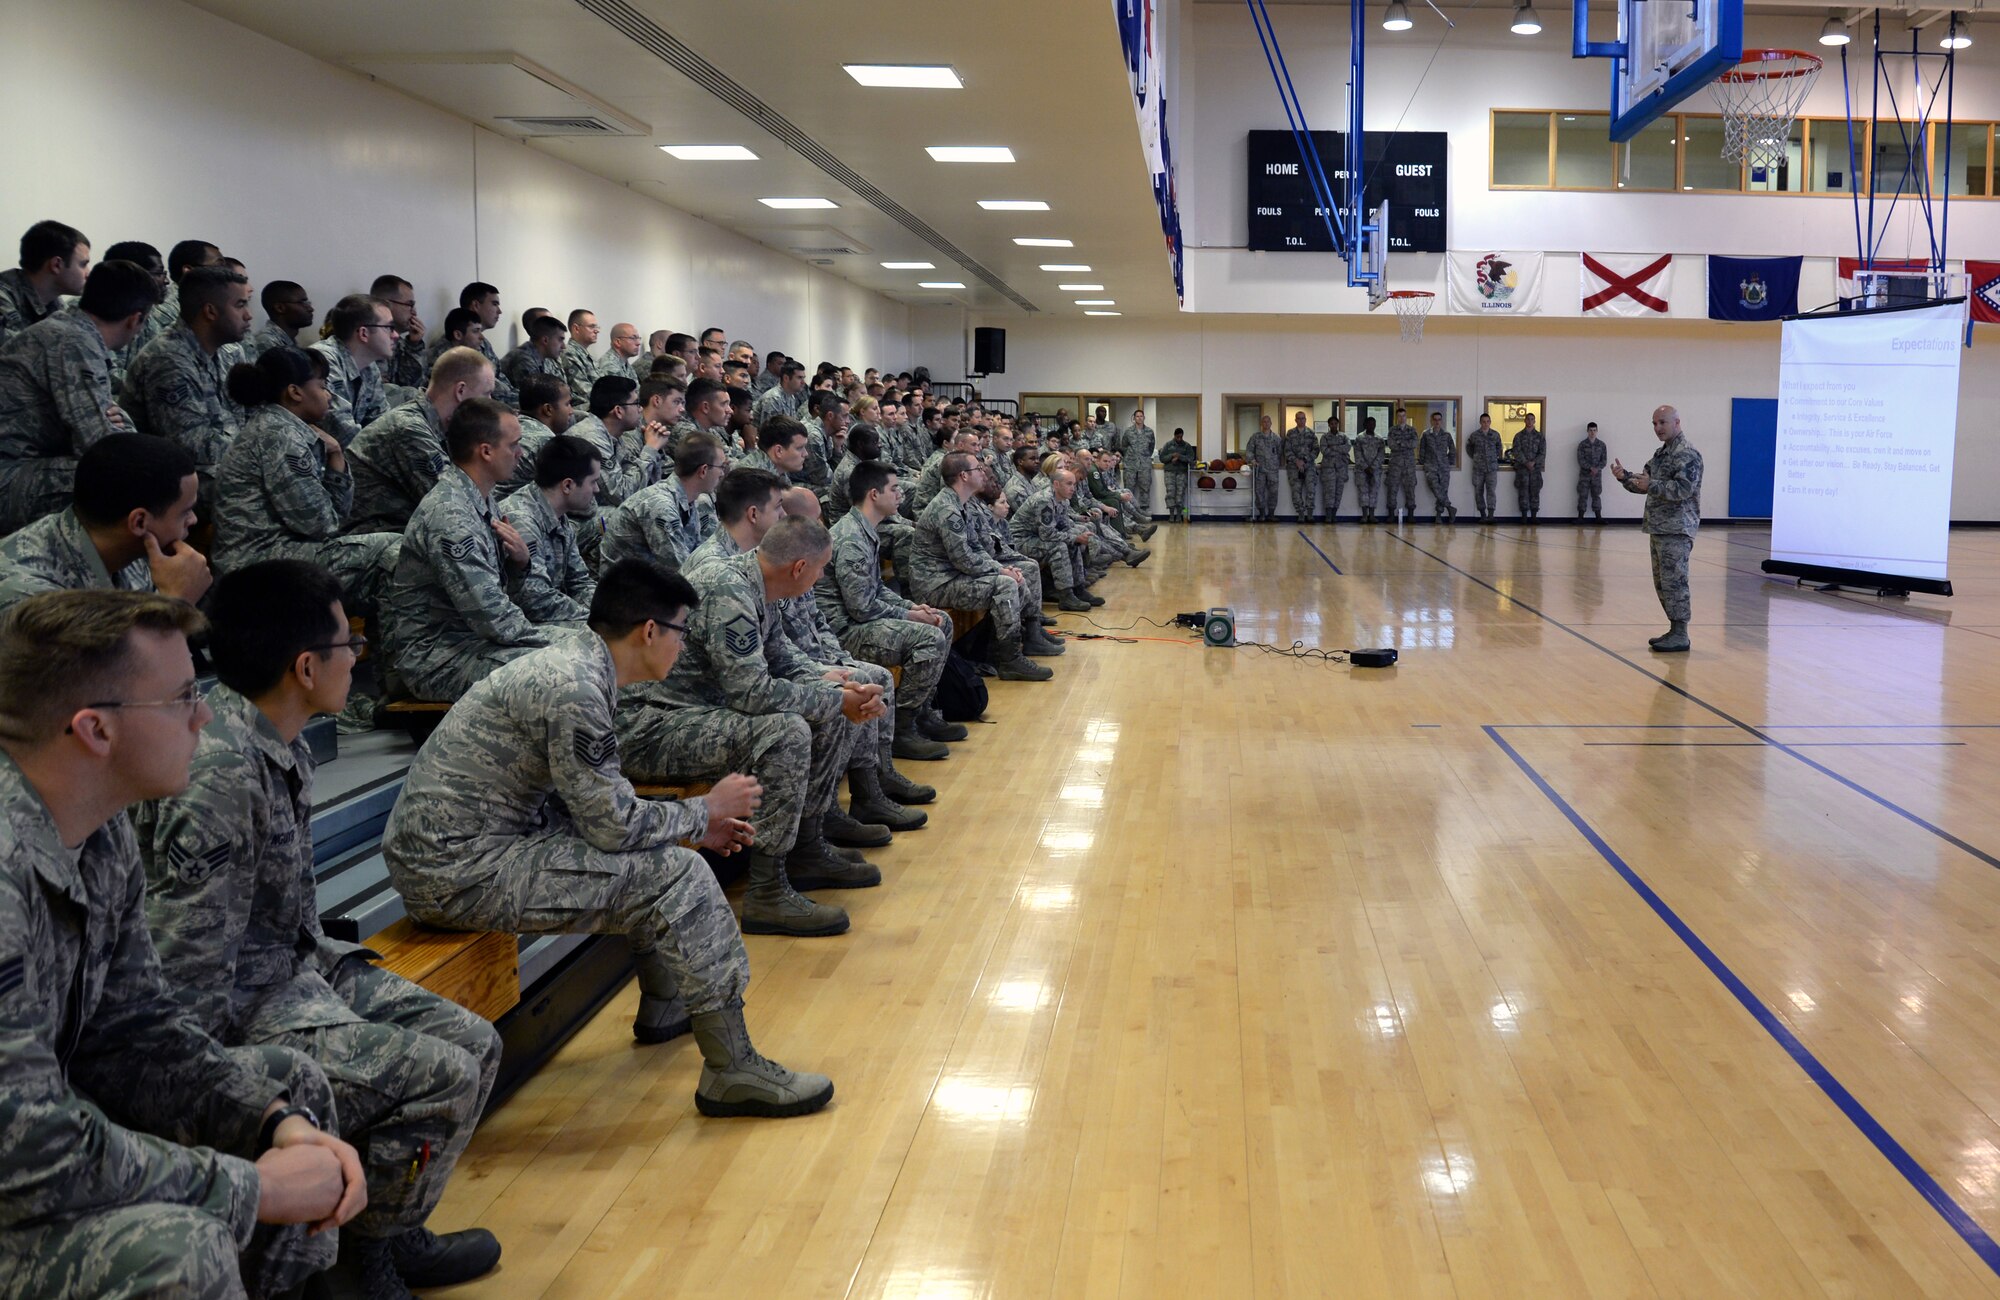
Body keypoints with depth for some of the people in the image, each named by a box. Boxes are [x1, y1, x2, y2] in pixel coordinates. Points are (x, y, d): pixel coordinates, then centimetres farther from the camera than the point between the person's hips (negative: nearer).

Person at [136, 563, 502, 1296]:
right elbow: (185, 960, -24)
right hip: (242, 1009, -10)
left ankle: (391, 1231, 20)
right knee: (442, 1077, -18)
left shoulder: (281, 746, 4)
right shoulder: (219, 769, -27)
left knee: (473, 1043, 6)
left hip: (295, 968, 10)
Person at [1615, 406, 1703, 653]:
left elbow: (1685, 488, -22)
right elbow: (1645, 482, 20)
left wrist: (1651, 485, -27)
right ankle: (1674, 630, 19)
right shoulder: (1662, 453, 18)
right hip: (1659, 528, 10)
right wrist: (1625, 477, 2)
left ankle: (1680, 635, -5)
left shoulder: (1686, 454, -12)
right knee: (1662, 582, 12)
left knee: (1674, 581, -9)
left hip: (1676, 530, -10)